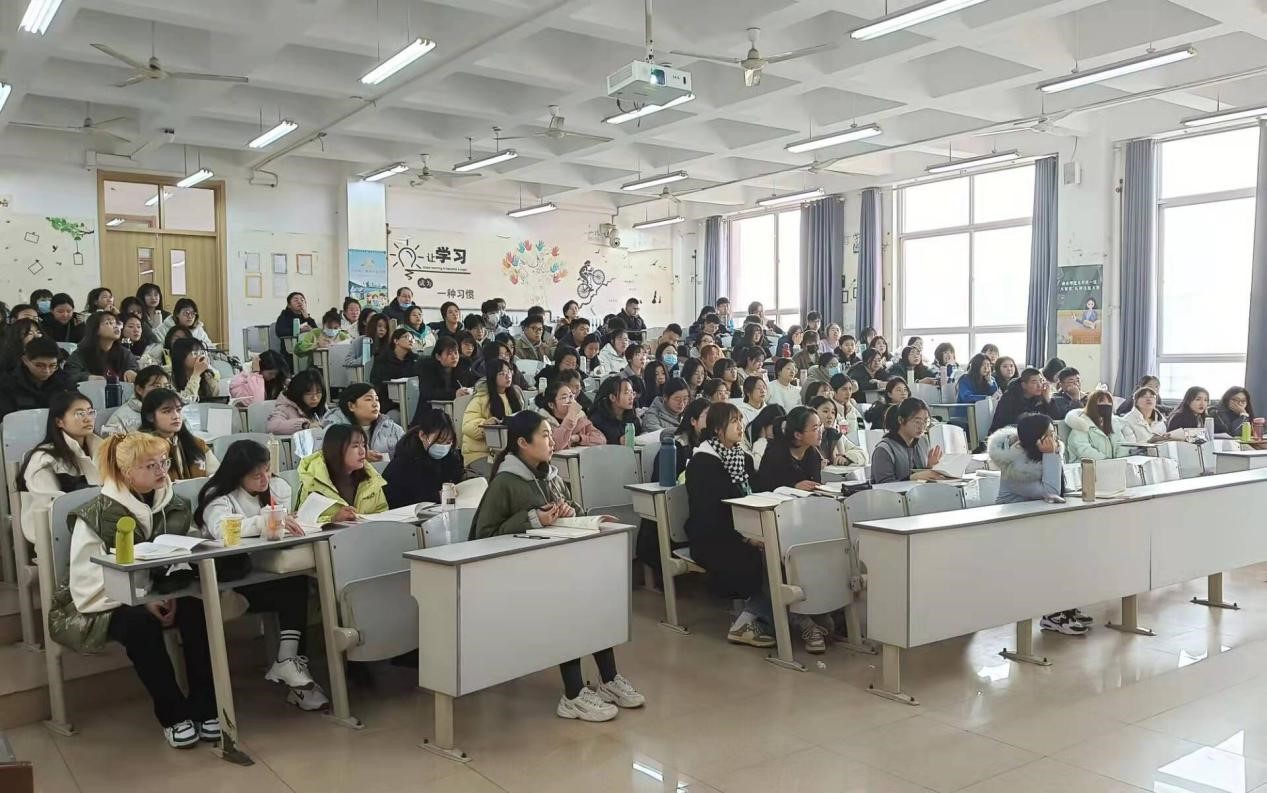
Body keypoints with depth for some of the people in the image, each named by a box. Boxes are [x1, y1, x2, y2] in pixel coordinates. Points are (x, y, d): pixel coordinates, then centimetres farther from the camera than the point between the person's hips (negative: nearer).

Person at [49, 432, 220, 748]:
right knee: (140, 622, -36)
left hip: (161, 597, 4)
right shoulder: (95, 516, -11)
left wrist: (173, 593, -20)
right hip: (109, 606, -3)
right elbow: (87, 583, -16)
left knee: (196, 609, -28)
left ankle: (204, 707, -20)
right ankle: (173, 714, -23)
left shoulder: (177, 507, 3)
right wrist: (140, 599, -27)